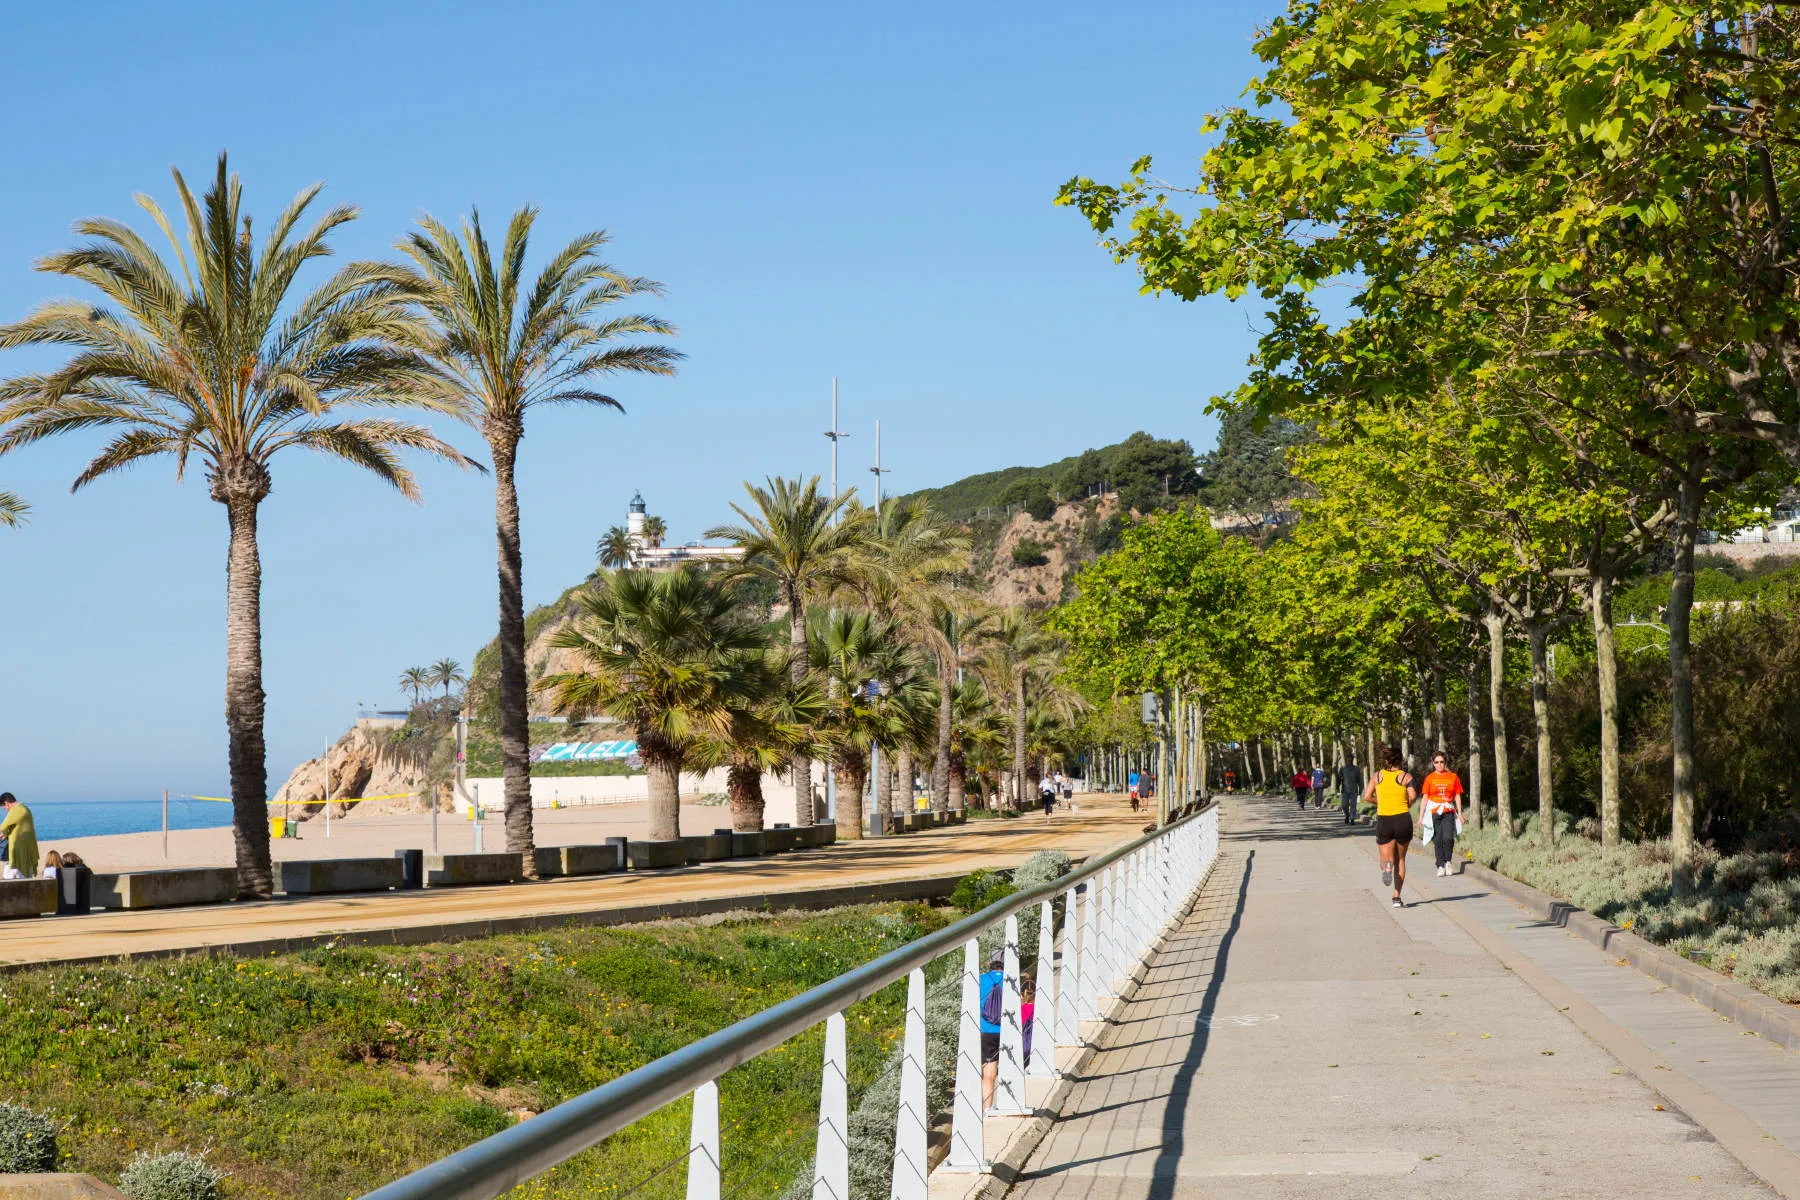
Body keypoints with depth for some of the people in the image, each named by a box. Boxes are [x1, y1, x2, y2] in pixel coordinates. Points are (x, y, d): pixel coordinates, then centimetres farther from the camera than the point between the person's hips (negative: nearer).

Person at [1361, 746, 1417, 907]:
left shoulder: (1378, 776, 6)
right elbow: (1413, 795, -13)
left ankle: (1387, 866, -32)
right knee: (1401, 860, 16)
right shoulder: (1406, 776, 0)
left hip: (1383, 821, 0)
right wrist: (1407, 806, 7)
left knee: (1387, 859, 7)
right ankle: (1397, 897, 10)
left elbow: (1367, 796, -2)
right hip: (1403, 820, 0)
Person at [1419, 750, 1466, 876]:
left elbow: (1457, 796, 10)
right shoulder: (1430, 778, 4)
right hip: (1434, 812, 0)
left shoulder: (1453, 777, 6)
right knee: (1437, 840, 0)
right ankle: (1440, 866, 12)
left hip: (1448, 813, 0)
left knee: (1448, 837, -17)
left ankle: (1448, 862, 5)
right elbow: (1425, 798, 4)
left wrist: (1460, 813, 5)